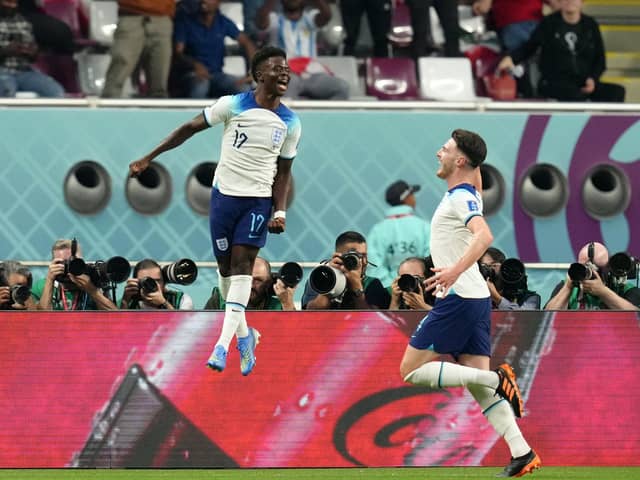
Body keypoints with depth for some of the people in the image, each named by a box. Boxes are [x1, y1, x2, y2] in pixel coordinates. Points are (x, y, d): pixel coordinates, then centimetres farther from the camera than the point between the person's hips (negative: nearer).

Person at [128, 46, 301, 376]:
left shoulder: (290, 123, 2)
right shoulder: (233, 106, -6)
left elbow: (283, 171, 10)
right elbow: (190, 128, 0)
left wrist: (280, 212, -2)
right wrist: (149, 158, -1)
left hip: (259, 200, 0)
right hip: (225, 194, 0)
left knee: (242, 261, -12)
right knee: (225, 264, 5)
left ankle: (224, 343, -17)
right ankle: (244, 333, 24)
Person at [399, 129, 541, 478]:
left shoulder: (461, 197, -14)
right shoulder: (466, 194, 14)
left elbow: (484, 236, -31)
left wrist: (456, 270, -41)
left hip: (458, 299, -9)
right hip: (474, 298, 9)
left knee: (412, 371, -5)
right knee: (478, 386, 7)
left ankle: (496, 378, -13)